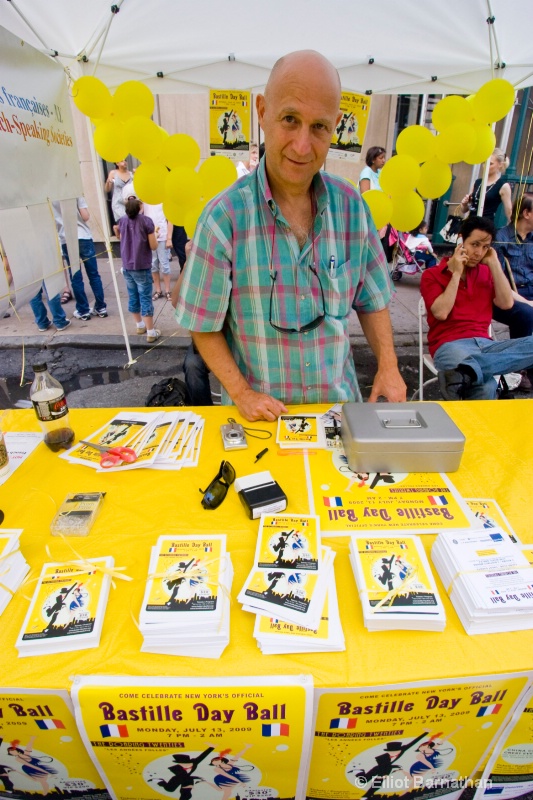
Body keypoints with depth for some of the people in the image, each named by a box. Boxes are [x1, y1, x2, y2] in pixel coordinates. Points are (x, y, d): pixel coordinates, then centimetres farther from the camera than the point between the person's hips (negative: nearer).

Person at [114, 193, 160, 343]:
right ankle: (151, 333, -1)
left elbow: (122, 239, 15)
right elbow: (153, 246, -9)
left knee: (133, 297, 16)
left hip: (127, 266, 5)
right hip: (142, 267, -5)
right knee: (145, 299, -3)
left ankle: (140, 325, 30)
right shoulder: (146, 221, -10)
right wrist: (155, 234, 7)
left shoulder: (122, 221, 5)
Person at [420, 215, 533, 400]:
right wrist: (456, 273, -4)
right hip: (450, 345, -7)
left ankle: (463, 372, -45)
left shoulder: (486, 272, 22)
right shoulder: (432, 275, 7)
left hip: (484, 344, 7)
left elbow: (506, 303, 7)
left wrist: (494, 263, 7)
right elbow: (441, 313, -8)